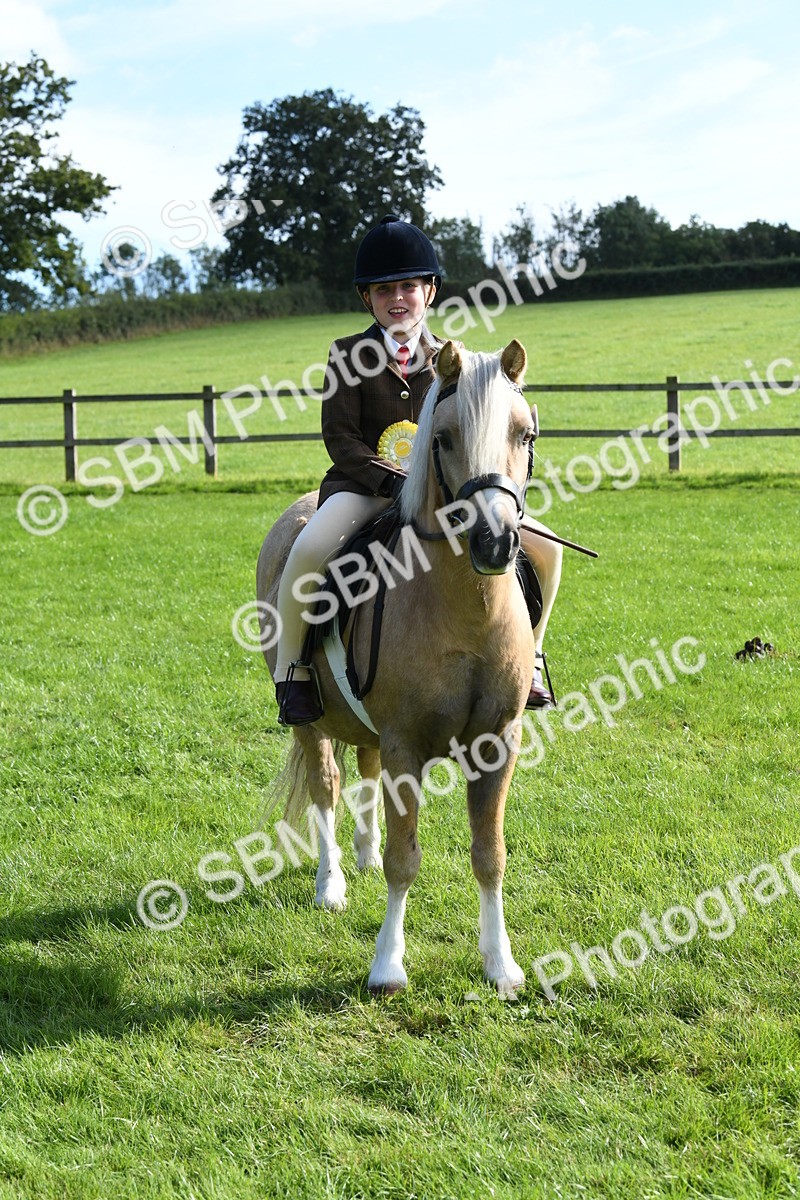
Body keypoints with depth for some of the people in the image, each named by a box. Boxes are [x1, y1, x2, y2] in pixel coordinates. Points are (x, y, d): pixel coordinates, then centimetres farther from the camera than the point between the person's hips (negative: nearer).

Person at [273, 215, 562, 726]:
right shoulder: (349, 355, 0)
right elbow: (340, 438, -7)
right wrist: (393, 481, -22)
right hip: (363, 486, -3)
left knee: (544, 547, -10)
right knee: (308, 551, -36)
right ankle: (292, 667, -13)